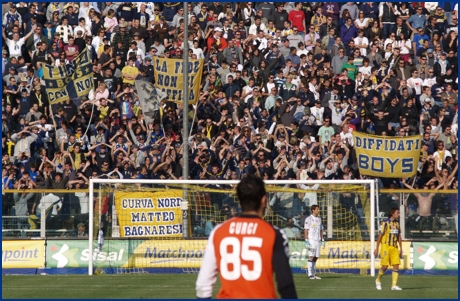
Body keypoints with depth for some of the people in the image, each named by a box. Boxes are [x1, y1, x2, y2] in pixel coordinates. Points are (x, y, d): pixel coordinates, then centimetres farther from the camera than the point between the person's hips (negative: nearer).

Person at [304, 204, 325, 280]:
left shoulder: (319, 219, 16)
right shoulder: (309, 219, -5)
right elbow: (306, 230, -9)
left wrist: (323, 240, 14)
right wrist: (307, 241, -16)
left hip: (317, 241, 7)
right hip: (311, 240, -7)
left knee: (316, 257, 6)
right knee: (311, 256, -10)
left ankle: (313, 274, 11)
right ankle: (310, 274, -10)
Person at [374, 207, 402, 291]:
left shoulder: (397, 223, 11)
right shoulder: (385, 223, -7)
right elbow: (380, 236, -6)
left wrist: (401, 248, 13)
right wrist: (376, 248, -7)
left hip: (394, 247, 6)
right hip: (385, 246, -6)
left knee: (396, 266, -4)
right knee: (384, 266, -5)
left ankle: (394, 285, -4)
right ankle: (378, 280, 21)